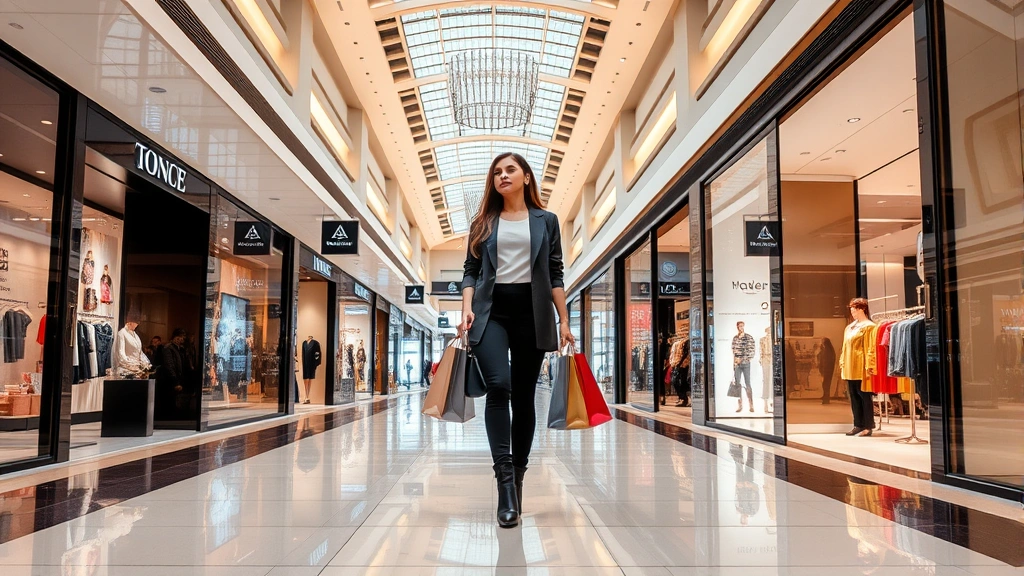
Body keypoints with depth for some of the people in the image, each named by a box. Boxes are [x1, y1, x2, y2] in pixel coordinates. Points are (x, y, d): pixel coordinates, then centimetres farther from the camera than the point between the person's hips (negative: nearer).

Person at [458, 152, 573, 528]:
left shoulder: (546, 221, 12)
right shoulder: (483, 223, 14)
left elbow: (555, 275, 9)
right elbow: (470, 271, 10)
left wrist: (564, 321, 3)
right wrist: (467, 309, -7)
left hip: (531, 311, 1)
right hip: (491, 311, 0)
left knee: (523, 396, 3)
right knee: (498, 386, -20)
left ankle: (518, 475, 14)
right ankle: (504, 477, -20)